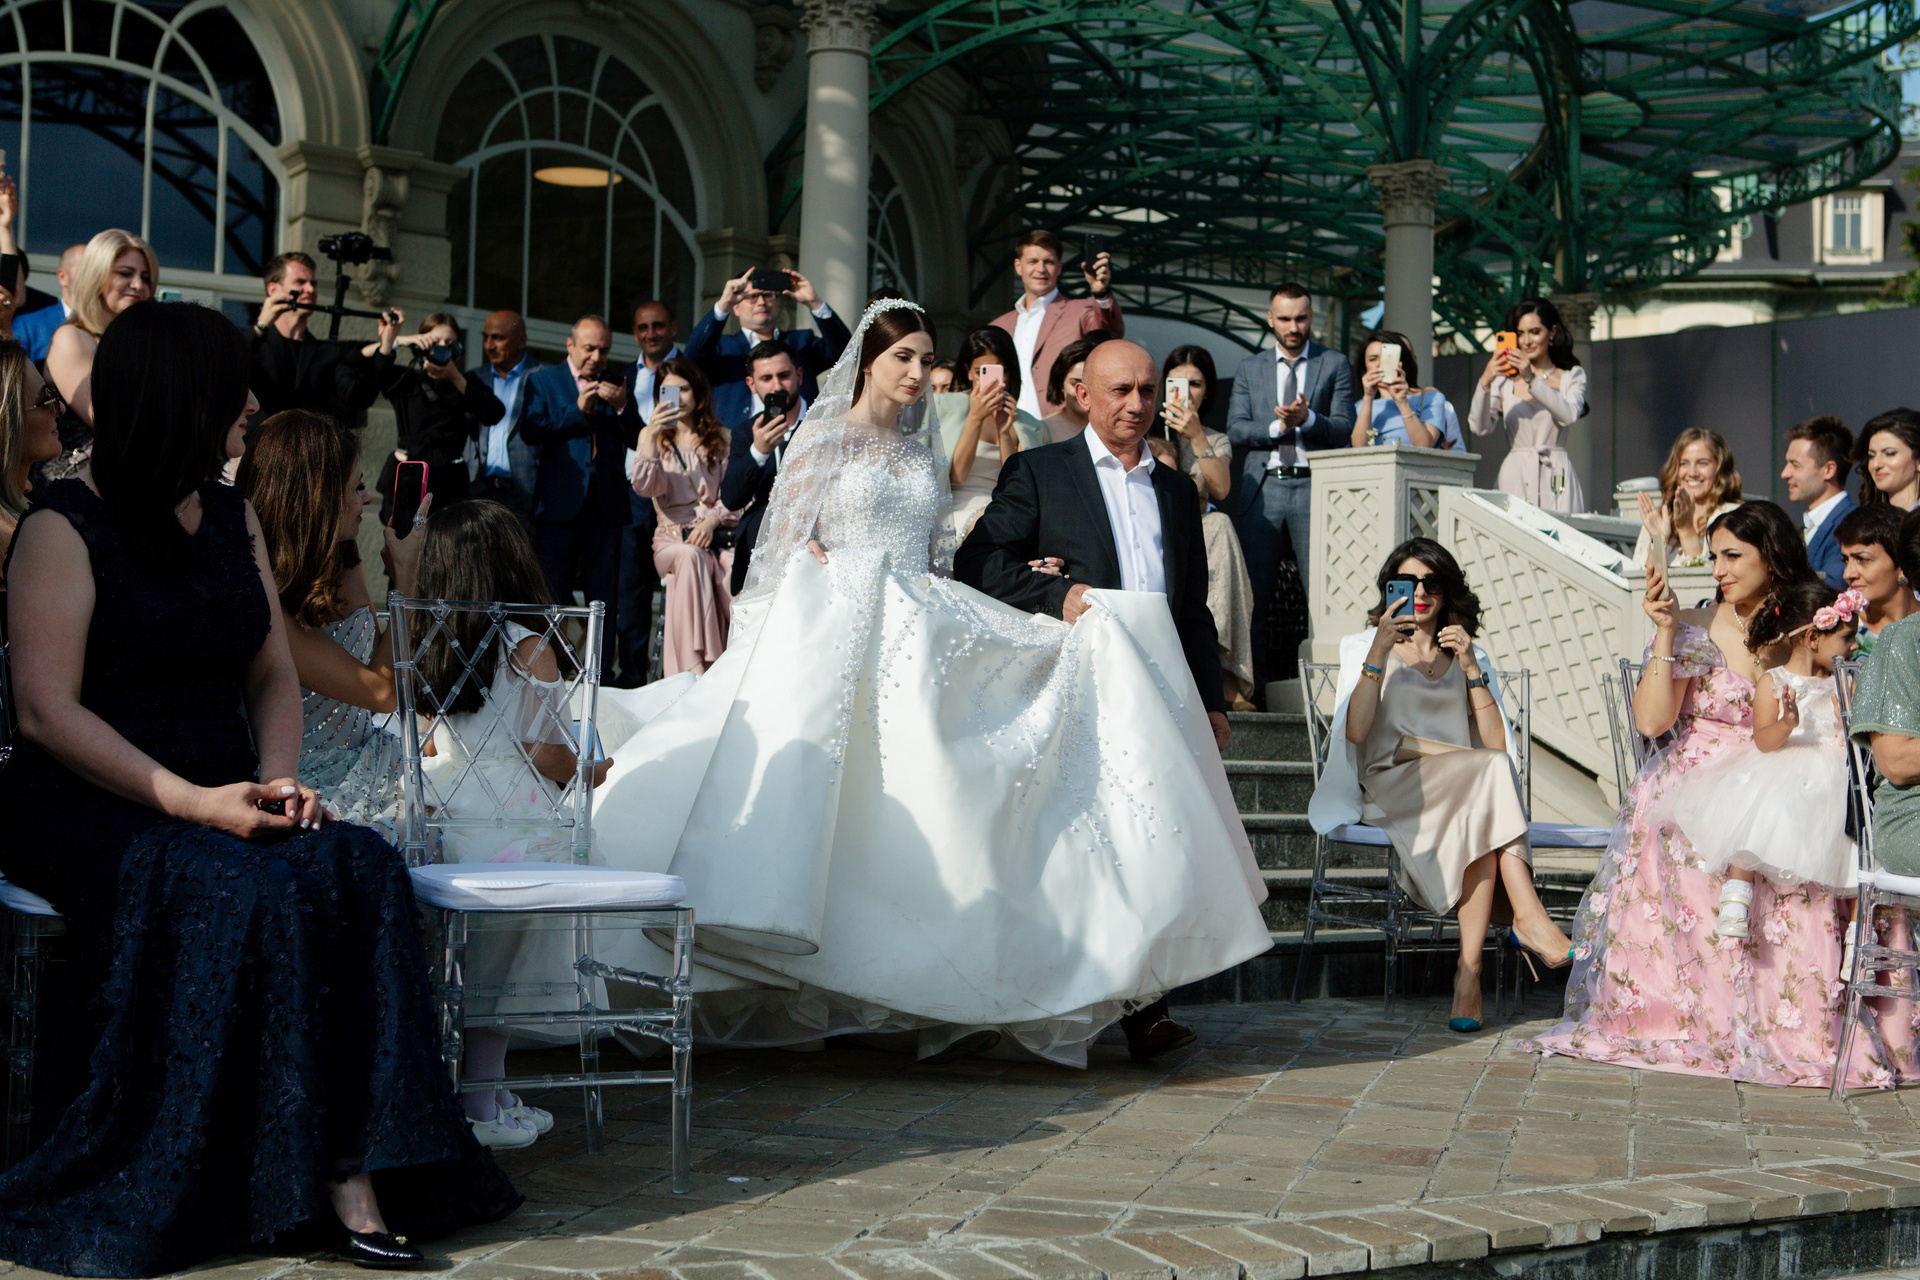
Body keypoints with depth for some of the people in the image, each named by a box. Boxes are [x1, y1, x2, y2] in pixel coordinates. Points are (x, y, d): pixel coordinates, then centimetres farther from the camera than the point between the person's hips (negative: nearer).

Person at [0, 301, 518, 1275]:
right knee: (243, 891, -34)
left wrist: (277, 780, -5)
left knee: (362, 871, -24)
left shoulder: (232, 517, 17)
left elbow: (274, 671, 16)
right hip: (90, 809, -5)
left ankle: (349, 1169, -30)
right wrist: (193, 802, -20)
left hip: (225, 802, 5)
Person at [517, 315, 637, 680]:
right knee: (553, 593, 1)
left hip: (606, 501, 2)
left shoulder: (616, 386, 13)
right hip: (561, 500, -2)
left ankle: (601, 673, 6)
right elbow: (530, 431, -9)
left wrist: (622, 407, -12)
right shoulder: (544, 381, 7)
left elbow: (637, 440, 5)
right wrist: (578, 411, -15)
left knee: (605, 595, 3)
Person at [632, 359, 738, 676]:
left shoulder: (721, 438, 16)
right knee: (690, 556, -38)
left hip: (717, 535, 1)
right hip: (672, 538, -1)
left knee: (736, 571, -35)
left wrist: (711, 521, -11)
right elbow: (644, 487, -2)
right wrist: (651, 438, -14)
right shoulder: (652, 436, 15)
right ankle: (694, 665, -44)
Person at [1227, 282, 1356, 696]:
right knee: (1255, 593, 2)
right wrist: (1278, 426, -10)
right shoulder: (1249, 368, 16)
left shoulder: (1335, 365, 10)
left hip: (1314, 487, -2)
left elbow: (1343, 429, 1)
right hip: (1262, 488, 2)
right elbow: (1236, 429, 6)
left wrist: (1307, 418, -17)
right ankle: (1251, 688, 8)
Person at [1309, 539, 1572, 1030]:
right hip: (1391, 789, -3)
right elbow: (1355, 732, -7)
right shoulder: (1364, 647, 14)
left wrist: (1470, 668, -4)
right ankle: (1529, 918, -38)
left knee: (1481, 818, -35)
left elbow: (1497, 742, 4)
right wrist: (1380, 652, -13)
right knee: (1490, 770, -32)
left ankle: (1470, 969, -40)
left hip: (1466, 796, 3)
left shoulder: (1471, 656, 22)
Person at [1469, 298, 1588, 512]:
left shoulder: (1572, 376, 13)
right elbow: (1480, 427, -1)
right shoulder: (1504, 379, 11)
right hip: (1513, 478, 0)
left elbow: (1570, 415, -8)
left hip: (1556, 478, 0)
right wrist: (1485, 382, -16)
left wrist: (1531, 379, -17)